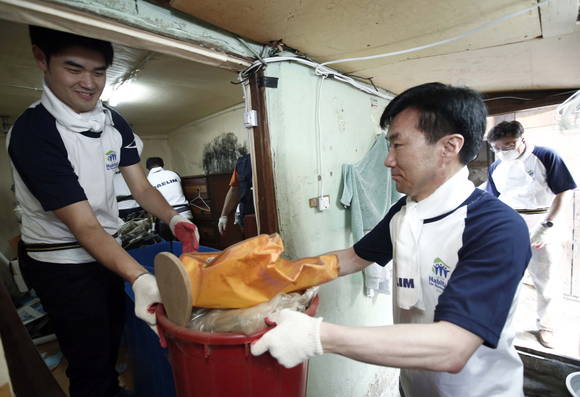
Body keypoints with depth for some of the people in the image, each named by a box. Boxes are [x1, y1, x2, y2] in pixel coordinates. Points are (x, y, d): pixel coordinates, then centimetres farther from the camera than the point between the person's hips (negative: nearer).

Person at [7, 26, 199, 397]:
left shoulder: (115, 123, -2)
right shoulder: (33, 132, -23)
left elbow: (141, 187, -2)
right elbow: (83, 225, -28)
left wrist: (174, 219, -22)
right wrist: (140, 278, -40)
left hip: (108, 251, 7)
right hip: (63, 264, -6)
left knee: (113, 338, 27)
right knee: (89, 362, 8)